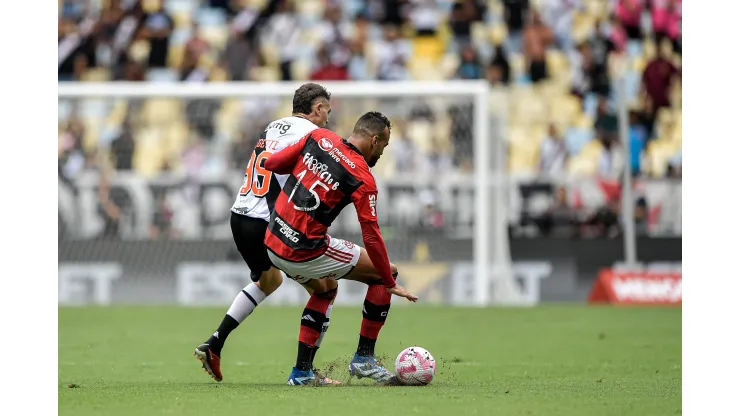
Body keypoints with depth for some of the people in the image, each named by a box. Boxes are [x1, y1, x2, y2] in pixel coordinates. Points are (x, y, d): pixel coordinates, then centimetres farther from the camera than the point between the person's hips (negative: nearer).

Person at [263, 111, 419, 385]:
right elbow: (371, 237, -12)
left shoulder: (319, 137, 2)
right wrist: (390, 283, -4)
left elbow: (272, 164, 5)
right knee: (384, 272, 7)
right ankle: (364, 359, 12)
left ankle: (301, 371, 25)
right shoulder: (362, 179, -12)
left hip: (273, 242, 7)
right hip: (306, 253, -7)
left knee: (325, 288, 32)